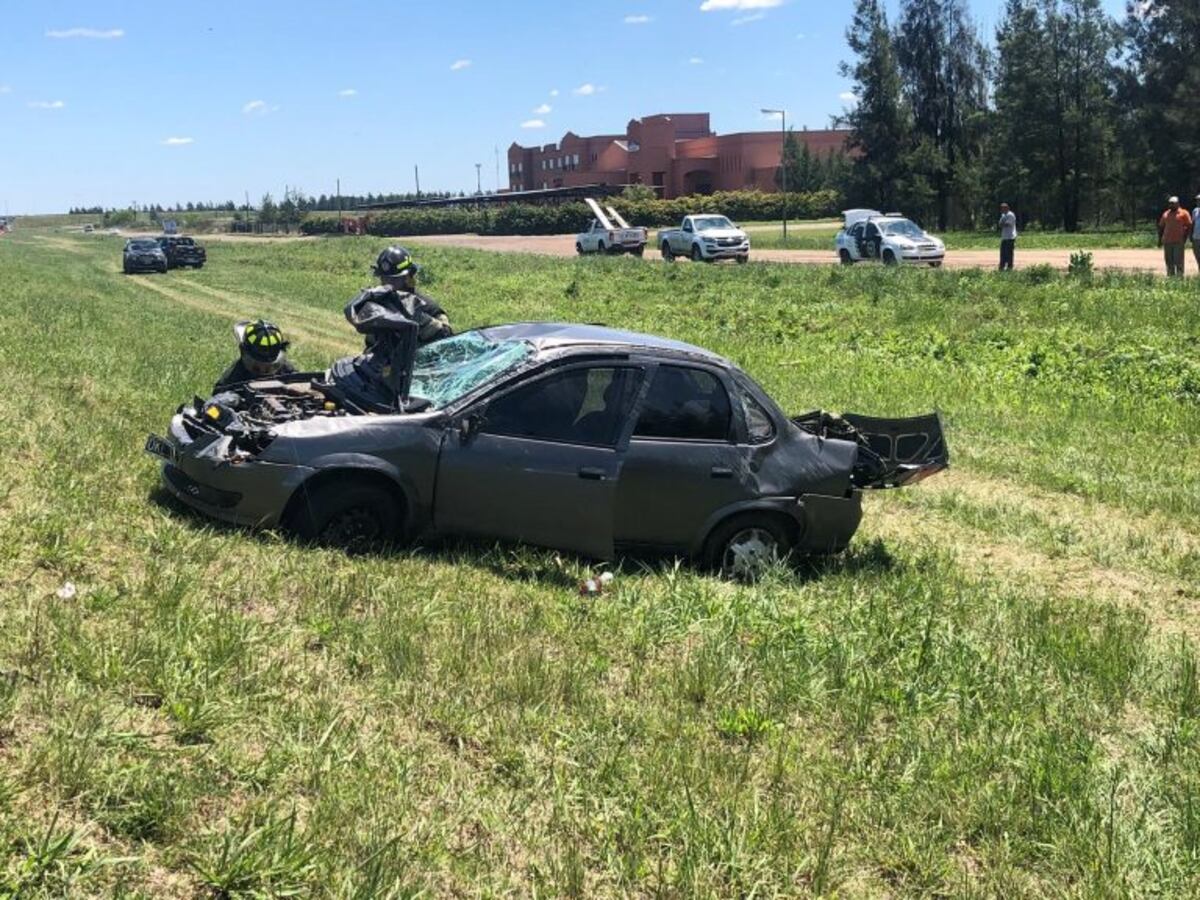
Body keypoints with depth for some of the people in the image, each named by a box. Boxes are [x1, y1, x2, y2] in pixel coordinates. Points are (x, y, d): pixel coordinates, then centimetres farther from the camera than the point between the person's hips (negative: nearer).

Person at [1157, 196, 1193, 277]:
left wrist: (1184, 238, -9)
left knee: (1178, 261, -7)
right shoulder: (1166, 214, 16)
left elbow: (1189, 226, -2)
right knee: (1169, 262, 6)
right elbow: (1161, 227, 19)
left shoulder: (1184, 213, 1)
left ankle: (1180, 278, -6)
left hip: (1179, 242, -5)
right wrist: (1160, 239, 10)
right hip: (1167, 242, 5)